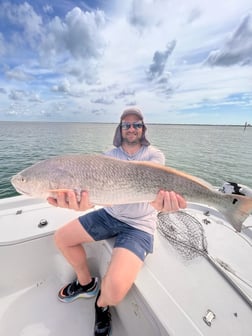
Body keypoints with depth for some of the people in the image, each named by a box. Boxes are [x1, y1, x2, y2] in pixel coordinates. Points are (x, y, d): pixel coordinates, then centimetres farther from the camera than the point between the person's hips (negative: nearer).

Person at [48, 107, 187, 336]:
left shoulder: (154, 154, -8)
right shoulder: (111, 155, 0)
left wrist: (160, 202, -52)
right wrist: (83, 199, -41)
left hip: (139, 225, -4)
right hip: (109, 215, 5)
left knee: (115, 288, -23)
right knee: (61, 238, 7)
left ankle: (102, 304, 17)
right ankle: (86, 283, 30)